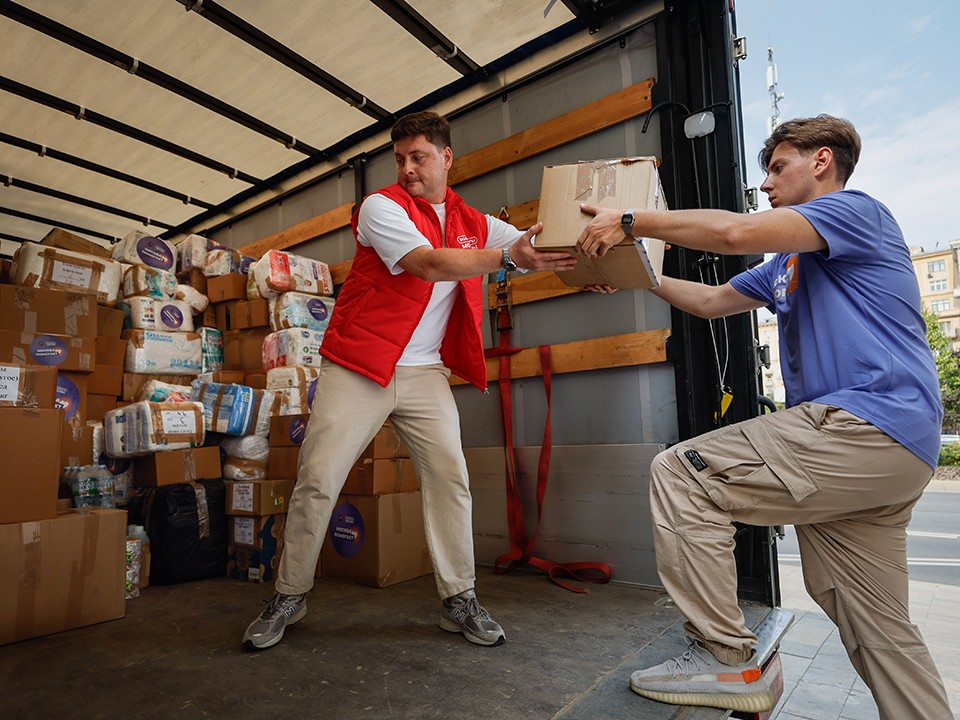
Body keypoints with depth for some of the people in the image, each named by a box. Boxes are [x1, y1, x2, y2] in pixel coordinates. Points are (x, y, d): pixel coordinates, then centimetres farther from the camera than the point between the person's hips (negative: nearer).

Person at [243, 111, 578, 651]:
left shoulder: (474, 222, 12)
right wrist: (507, 256, -23)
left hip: (425, 373, 4)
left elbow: (536, 249, 7)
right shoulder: (381, 206, -3)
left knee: (451, 477, -5)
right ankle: (289, 596, 18)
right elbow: (429, 263, -18)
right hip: (358, 367, -3)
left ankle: (460, 600, 10)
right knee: (317, 481, -2)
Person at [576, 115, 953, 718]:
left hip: (870, 425, -10)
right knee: (877, 628, 15)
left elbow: (735, 231, -20)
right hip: (878, 448, 10)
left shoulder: (856, 209, -3)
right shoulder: (787, 264, 24)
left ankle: (727, 657, -7)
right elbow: (711, 300, 28)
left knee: (680, 474, -15)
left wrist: (632, 221, -13)